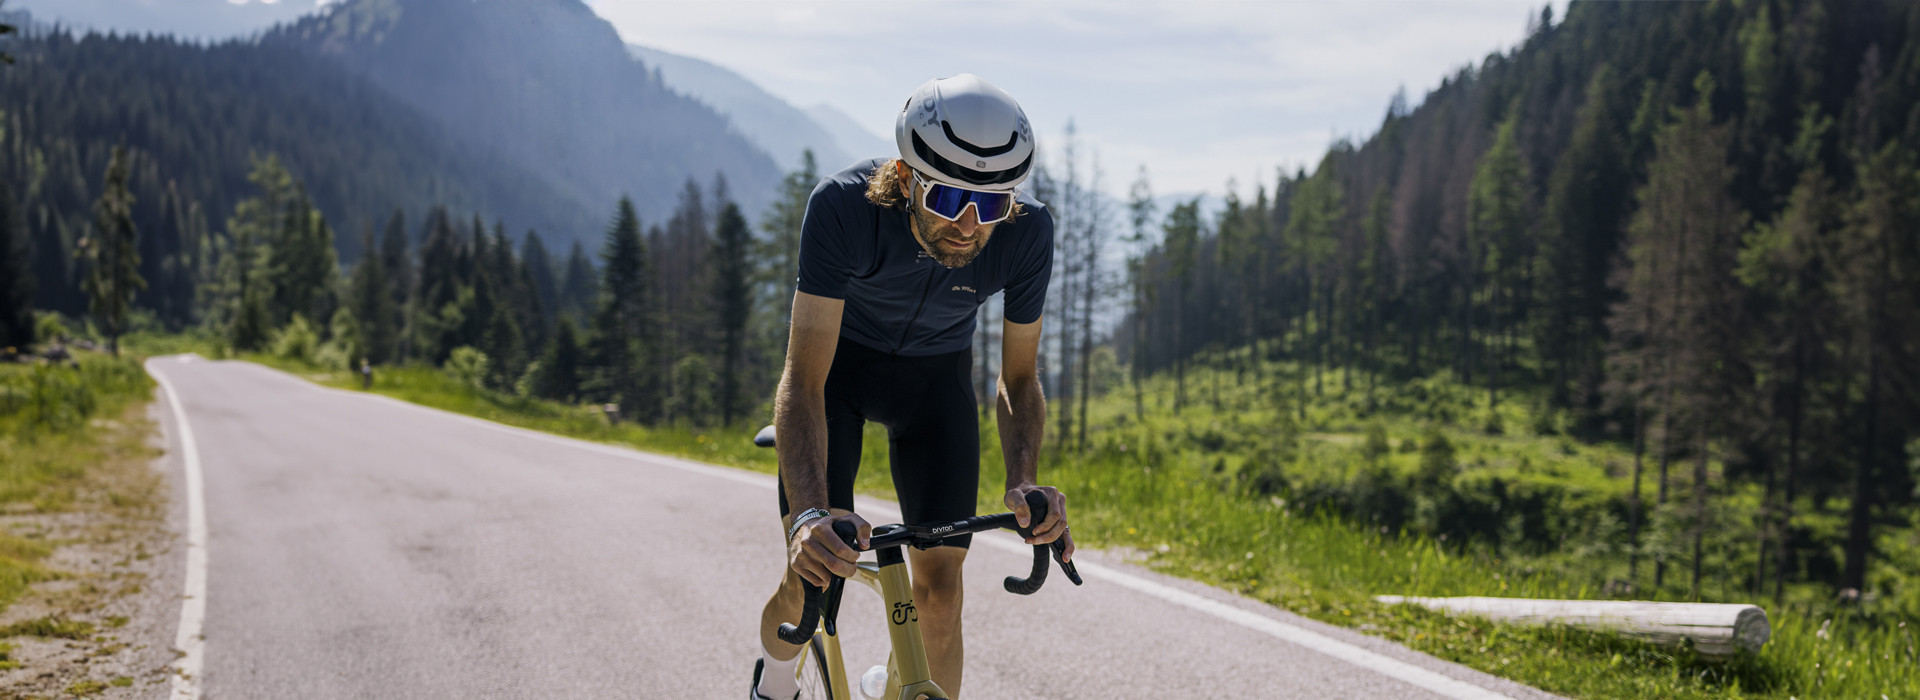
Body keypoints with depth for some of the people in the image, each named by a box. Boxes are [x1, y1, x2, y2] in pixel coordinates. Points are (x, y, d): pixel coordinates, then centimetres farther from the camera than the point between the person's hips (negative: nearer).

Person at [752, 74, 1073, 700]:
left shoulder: (1027, 235, -29)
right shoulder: (844, 206, -36)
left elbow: (1018, 379, -15)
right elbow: (804, 381, -37)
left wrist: (1024, 483, -33)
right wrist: (810, 513, -51)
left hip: (936, 373, 2)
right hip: (838, 359, -2)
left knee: (940, 586, -7)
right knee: (813, 581, -11)